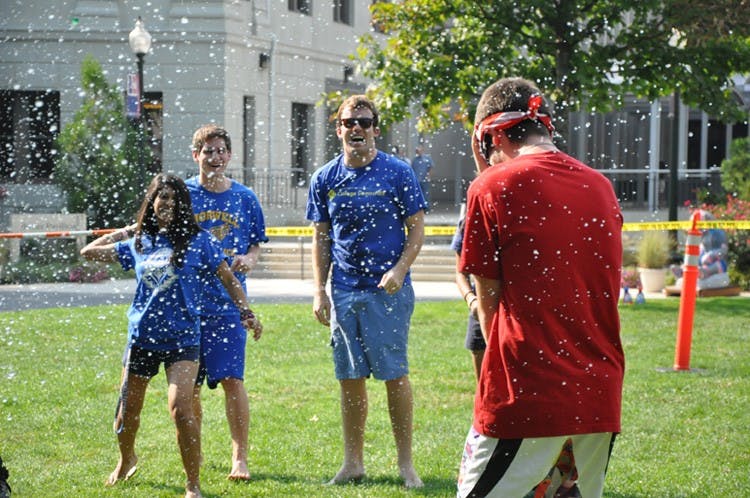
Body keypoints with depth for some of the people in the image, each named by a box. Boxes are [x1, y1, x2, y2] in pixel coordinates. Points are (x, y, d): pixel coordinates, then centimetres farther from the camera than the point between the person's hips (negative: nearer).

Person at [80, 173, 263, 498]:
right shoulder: (139, 243, 8)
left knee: (180, 409, -20)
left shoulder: (198, 241, -1)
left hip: (182, 338, -4)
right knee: (128, 411, 13)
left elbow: (228, 279, 4)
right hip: (141, 336, 4)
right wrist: (127, 231, 17)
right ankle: (126, 460, 45)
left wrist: (246, 312, -6)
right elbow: (89, 252, 17)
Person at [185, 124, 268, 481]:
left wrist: (249, 259, -7)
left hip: (228, 301, 0)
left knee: (232, 379, -9)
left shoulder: (245, 198, 6)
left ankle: (240, 457, -1)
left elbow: (257, 244, 15)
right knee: (188, 385, 7)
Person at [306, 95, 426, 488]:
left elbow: (417, 228, -1)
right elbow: (321, 239, 11)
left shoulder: (397, 173, -2)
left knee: (394, 374, -3)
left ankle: (405, 463, 5)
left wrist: (399, 270, -16)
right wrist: (319, 292, 5)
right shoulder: (325, 179, 7)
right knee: (349, 378, 7)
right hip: (344, 293, 4)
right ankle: (353, 462, 16)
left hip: (388, 290, -3)